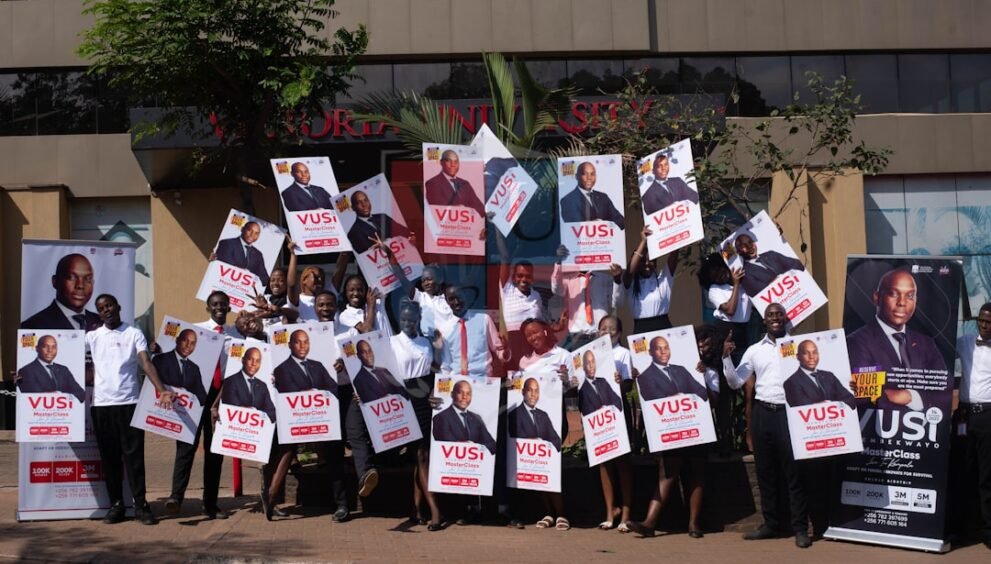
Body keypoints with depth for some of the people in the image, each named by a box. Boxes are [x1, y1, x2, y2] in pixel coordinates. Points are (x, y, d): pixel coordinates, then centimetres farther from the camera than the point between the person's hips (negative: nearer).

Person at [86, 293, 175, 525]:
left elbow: (146, 363, -6)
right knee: (109, 457, 6)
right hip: (101, 404, 2)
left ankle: (140, 505, 2)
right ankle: (116, 504, 14)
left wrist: (162, 390, -21)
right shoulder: (93, 336, 11)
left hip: (129, 402, -2)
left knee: (134, 455, -2)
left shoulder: (134, 334, 4)